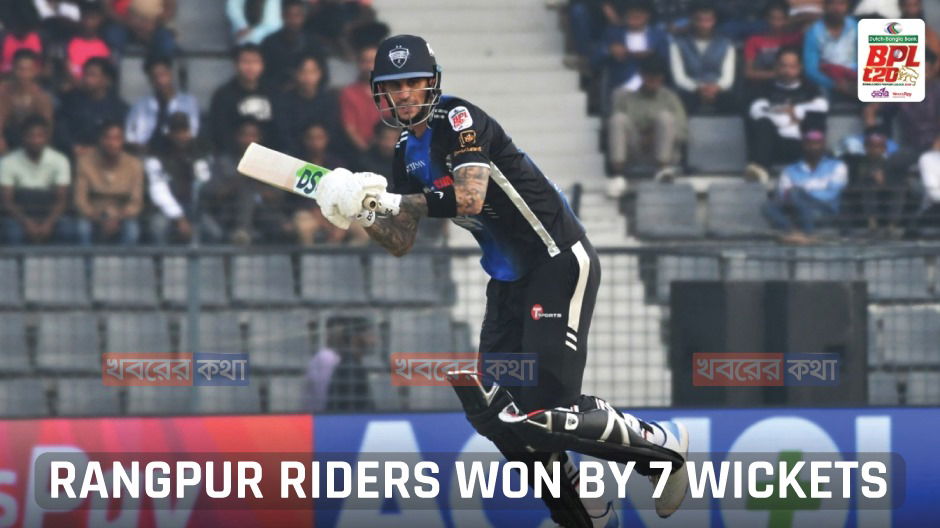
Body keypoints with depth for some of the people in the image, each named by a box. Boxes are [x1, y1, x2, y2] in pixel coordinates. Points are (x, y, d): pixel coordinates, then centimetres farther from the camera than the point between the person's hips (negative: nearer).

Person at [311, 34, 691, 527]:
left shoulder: (457, 118, -14)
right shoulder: (407, 156, 11)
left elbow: (470, 196, -29)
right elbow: (400, 243, 6)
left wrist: (394, 201, -29)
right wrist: (362, 213, -13)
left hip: (561, 263, -9)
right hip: (508, 280, 9)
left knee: (544, 413, -18)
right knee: (492, 411, 3)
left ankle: (662, 445, 3)